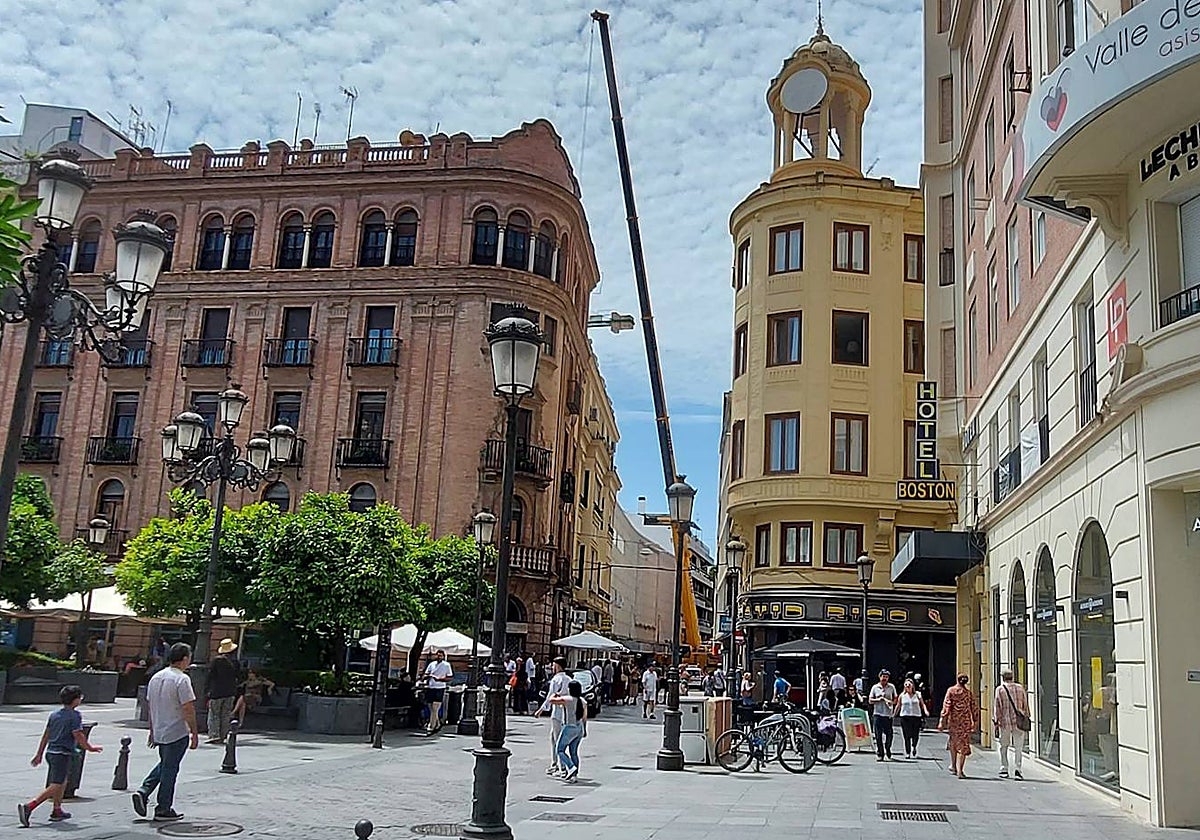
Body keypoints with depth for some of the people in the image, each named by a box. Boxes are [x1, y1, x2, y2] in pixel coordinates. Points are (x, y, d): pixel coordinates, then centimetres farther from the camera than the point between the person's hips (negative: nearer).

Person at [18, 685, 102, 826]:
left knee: (62, 782, 24)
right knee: (55, 787, -8)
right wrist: (90, 748, -4)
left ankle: (57, 811, 30)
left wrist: (39, 754, 19)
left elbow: (45, 735, 14)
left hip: (51, 752, 9)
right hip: (63, 754, -9)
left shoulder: (54, 714, 11)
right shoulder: (75, 715, -12)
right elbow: (78, 735, -15)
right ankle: (28, 807, -20)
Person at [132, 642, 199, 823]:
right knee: (170, 769, 1)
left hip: (159, 732, 8)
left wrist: (152, 731, 24)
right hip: (177, 733, -8)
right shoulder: (182, 679, -16)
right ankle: (163, 810, 8)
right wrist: (194, 733, -12)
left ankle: (143, 791, 9)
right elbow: (188, 709, -19)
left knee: (164, 765, 24)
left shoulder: (155, 677, 9)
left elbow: (149, 705, 16)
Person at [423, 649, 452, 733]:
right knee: (431, 709, 10)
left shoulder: (446, 665, 1)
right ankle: (438, 724, 28)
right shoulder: (431, 664, 12)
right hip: (430, 688, 5)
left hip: (440, 689, -5)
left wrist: (438, 679, -15)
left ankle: (431, 726, -10)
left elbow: (449, 678, -1)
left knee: (435, 709, -12)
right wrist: (428, 676, -10)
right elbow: (425, 676, 14)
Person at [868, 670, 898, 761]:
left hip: (888, 714, 0)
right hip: (878, 713, 0)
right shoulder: (875, 687, 9)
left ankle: (888, 752, 15)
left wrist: (891, 702, -7)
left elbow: (895, 699, 14)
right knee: (878, 735, -3)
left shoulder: (892, 687, 10)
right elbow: (870, 700, 9)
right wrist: (878, 699, -8)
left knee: (889, 734, -3)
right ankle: (879, 753, 3)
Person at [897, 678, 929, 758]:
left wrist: (925, 711, -9)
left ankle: (914, 747, 27)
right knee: (907, 736, -7)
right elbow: (898, 706, 14)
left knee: (915, 735, -4)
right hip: (905, 717, 0)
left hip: (916, 716, 0)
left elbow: (922, 704, 9)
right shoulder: (902, 695, 8)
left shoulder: (917, 694, 8)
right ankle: (907, 752, 2)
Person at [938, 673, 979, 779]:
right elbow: (974, 708, 4)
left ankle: (954, 766, 29)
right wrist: (975, 722, 16)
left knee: (953, 743, 21)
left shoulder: (951, 690, -4)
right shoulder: (969, 693, 0)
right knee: (963, 746, 3)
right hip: (966, 721, 0)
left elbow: (946, 707, -8)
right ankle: (960, 770, -3)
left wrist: (942, 722, -6)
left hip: (953, 720, 0)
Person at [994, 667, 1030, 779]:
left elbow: (997, 706, -4)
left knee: (1004, 746, 12)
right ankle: (1017, 769, -9)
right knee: (1018, 747, 4)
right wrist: (1026, 717, 17)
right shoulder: (1020, 688, 4)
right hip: (1018, 721, 1)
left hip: (1004, 721, -1)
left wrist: (995, 721, 1)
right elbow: (1025, 705, 8)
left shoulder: (1000, 689, -3)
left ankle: (1004, 770, 15)